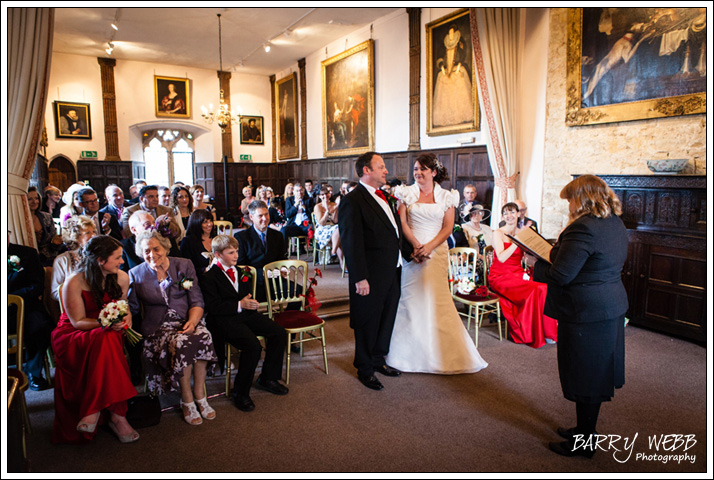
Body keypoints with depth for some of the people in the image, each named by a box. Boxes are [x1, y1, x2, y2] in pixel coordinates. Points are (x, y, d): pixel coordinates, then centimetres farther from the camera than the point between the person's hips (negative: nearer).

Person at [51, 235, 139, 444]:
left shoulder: (121, 278, 0)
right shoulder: (74, 283, -14)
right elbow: (78, 322, -11)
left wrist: (125, 318, -6)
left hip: (109, 335, 4)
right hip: (72, 336, -3)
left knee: (109, 342, -35)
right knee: (105, 340, -37)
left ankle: (94, 410, -24)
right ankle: (117, 414, -32)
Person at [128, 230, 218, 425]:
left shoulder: (184, 265, 7)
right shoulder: (136, 274, 8)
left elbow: (197, 301, 3)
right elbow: (132, 309, 9)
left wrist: (192, 321, -15)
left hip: (186, 321, 1)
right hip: (157, 326, -1)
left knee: (203, 335, -33)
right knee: (181, 342, -35)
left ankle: (199, 395, -18)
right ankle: (187, 400, -18)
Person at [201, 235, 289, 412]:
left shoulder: (240, 272, 19)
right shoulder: (209, 277, -4)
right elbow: (213, 307, -12)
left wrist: (250, 303, 3)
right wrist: (239, 305, -19)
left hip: (246, 314, 8)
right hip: (225, 320, -7)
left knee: (279, 333, -8)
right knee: (253, 346, -30)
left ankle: (268, 378, 9)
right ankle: (240, 392, -10)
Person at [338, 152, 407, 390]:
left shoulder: (382, 197, 13)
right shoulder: (352, 200, -15)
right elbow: (351, 243, -20)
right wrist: (360, 278, -22)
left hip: (392, 272, 9)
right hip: (371, 276, -8)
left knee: (387, 319, 20)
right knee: (368, 324, 8)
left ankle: (378, 359, 40)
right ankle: (364, 369, 27)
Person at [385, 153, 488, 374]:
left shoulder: (445, 197, 6)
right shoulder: (407, 193, 7)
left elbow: (448, 227, 1)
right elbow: (402, 222, -1)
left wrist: (429, 247, -12)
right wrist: (416, 245, -13)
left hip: (436, 252, 0)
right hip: (412, 251, 0)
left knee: (436, 299, 0)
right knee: (410, 298, 0)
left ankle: (440, 352, 13)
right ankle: (411, 350, 12)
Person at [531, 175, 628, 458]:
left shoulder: (584, 228, -24)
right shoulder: (616, 224, 8)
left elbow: (560, 276, -24)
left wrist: (535, 265, -6)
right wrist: (556, 252, 11)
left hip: (586, 314, -10)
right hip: (611, 308, 10)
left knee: (585, 378, 5)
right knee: (595, 375, 20)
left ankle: (583, 442, 20)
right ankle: (585, 428, 37)